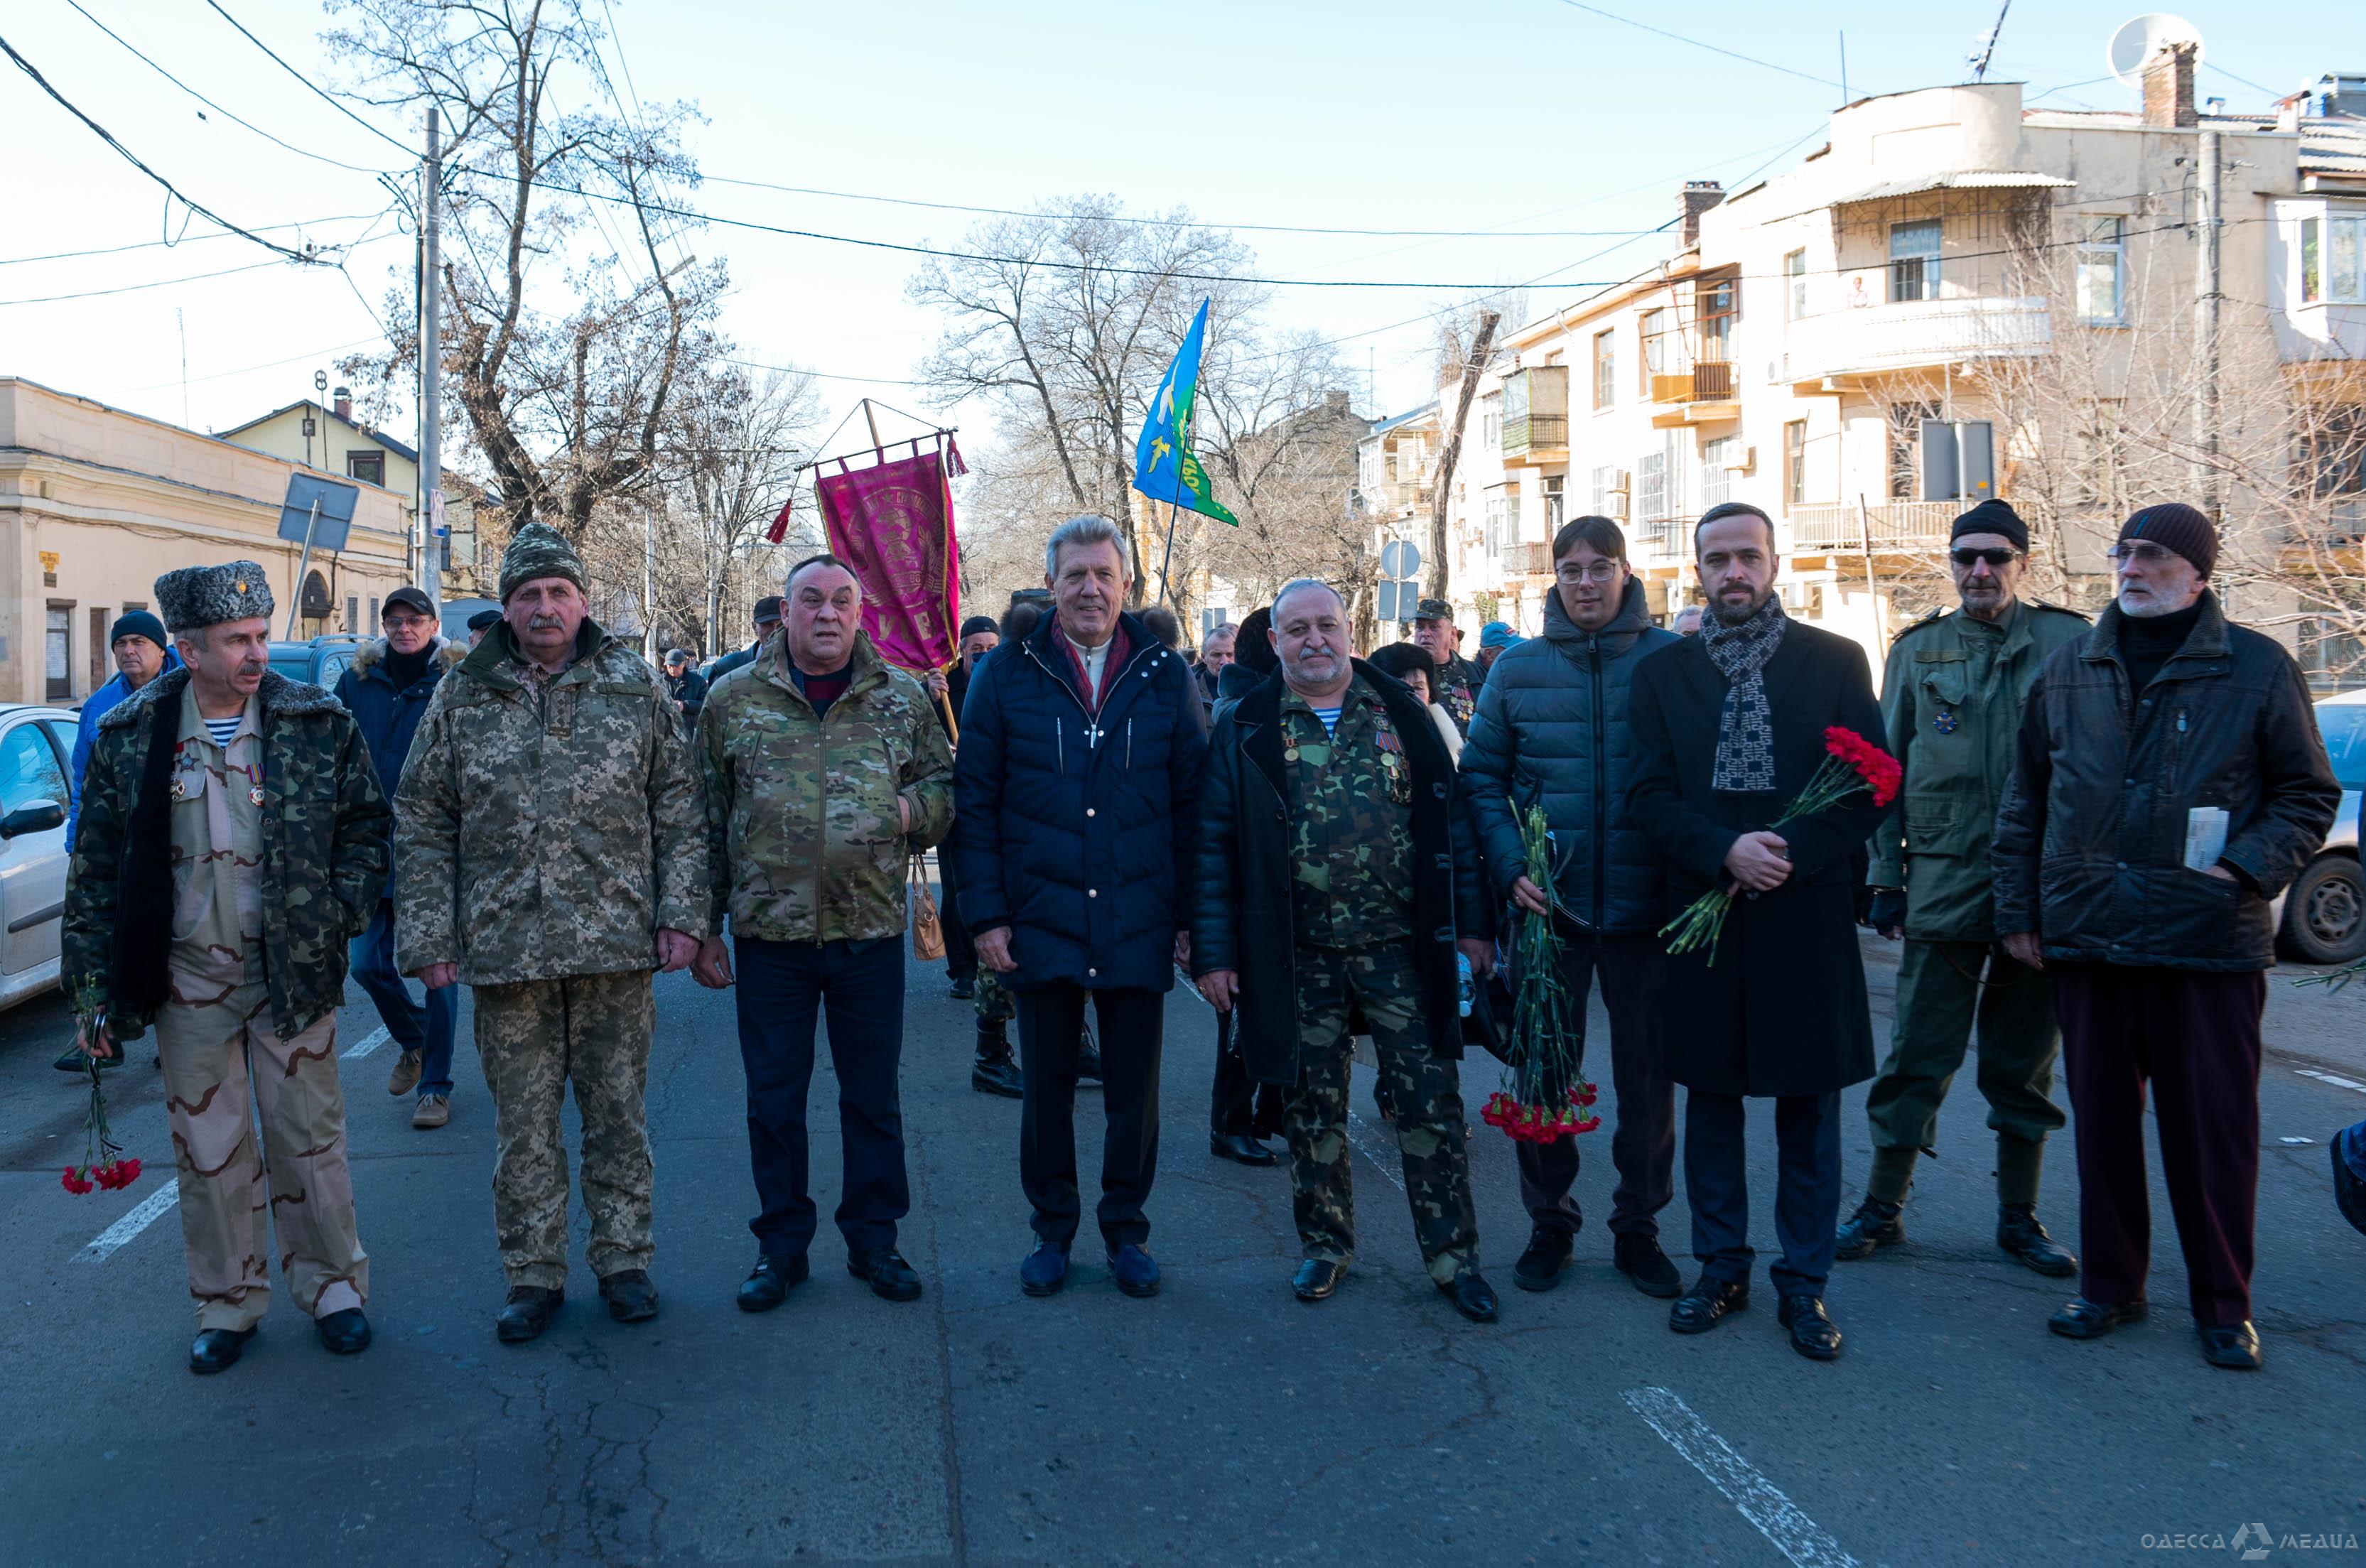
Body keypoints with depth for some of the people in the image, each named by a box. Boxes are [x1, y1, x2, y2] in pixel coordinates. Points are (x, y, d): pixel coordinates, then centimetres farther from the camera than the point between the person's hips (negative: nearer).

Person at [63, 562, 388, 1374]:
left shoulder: (319, 723, -3)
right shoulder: (128, 736, -1)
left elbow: (366, 825, 6)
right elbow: (96, 871, 3)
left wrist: (338, 917, -4)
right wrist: (95, 988, 2)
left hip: (293, 972, -1)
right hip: (190, 980, 1)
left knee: (309, 1138, 8)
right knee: (209, 1151, 10)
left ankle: (331, 1286, 24)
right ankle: (227, 1306, 26)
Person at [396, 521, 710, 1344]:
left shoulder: (635, 685, 4)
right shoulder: (462, 698, 6)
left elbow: (680, 810, 4)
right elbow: (422, 826, 7)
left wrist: (681, 913, -2)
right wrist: (429, 936, 0)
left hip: (618, 946, -1)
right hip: (504, 951, 1)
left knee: (618, 1113, 10)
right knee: (523, 1124, 8)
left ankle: (624, 1259, 24)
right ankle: (534, 1275, 22)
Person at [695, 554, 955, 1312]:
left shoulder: (902, 698, 4)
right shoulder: (734, 700, 3)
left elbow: (947, 790, 10)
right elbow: (706, 820, 5)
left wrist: (913, 809, -13)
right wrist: (704, 925, 3)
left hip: (871, 933, 0)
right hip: (769, 936, 0)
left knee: (873, 1096, 10)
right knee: (773, 1099, 10)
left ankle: (874, 1238, 26)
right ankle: (781, 1243, 25)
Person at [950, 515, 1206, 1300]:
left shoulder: (1166, 676, 2)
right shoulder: (1007, 674, 0)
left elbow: (1192, 803, 3)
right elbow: (974, 802, 0)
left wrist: (1192, 916, -1)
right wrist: (986, 913, -6)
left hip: (1140, 929, 1)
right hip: (1040, 925, 0)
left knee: (1134, 1088, 11)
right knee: (1047, 1087, 11)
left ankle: (1127, 1229, 28)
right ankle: (1052, 1230, 28)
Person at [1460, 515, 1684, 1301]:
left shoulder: (1672, 660, -1)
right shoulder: (1517, 669, 2)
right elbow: (1481, 777, 4)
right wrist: (1510, 867, -9)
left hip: (1648, 906, 0)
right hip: (1548, 907, 1)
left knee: (1649, 1073, 10)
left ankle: (1638, 1227, 27)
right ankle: (1548, 1222, 27)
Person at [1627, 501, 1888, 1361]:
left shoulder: (1835, 662, 3)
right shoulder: (1662, 673, 6)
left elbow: (1872, 786, -3)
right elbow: (1649, 796, -1)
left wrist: (1791, 853, -16)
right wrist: (1725, 851, -17)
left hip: (1808, 917, -1)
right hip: (1703, 915, 1)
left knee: (1808, 1105, 6)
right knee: (1711, 1096, 11)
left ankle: (1804, 1282, 19)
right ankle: (1721, 1266, 25)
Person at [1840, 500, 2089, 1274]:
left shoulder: (2070, 643, 3)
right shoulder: (1918, 650, 7)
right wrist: (1885, 878, 2)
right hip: (1942, 884, 0)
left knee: (2026, 1062, 11)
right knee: (1917, 1057, 3)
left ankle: (2018, 1216, 24)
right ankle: (1882, 1208, 17)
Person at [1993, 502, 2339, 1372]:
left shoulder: (2258, 668, 1)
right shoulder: (2067, 671, 9)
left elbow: (2309, 795, 5)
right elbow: (2024, 803, 13)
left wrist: (2247, 870, -11)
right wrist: (2018, 909, 10)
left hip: (2211, 942, -3)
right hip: (2085, 940, 3)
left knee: (2214, 1128, 3)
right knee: (2102, 1120, 11)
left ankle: (2223, 1305, 18)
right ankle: (2110, 1284, 24)